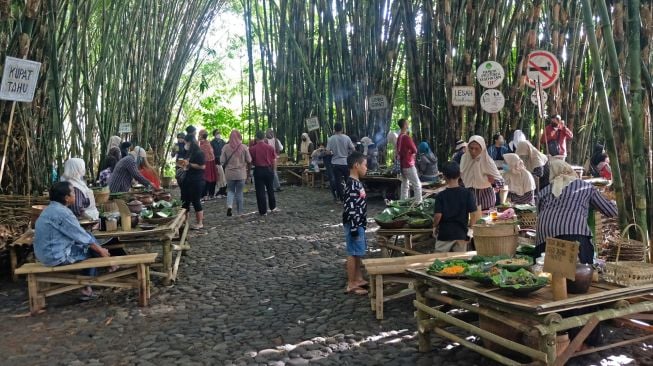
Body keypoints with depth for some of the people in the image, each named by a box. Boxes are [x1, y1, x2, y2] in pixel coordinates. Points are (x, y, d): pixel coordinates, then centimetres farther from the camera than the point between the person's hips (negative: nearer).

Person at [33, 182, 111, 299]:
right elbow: (82, 236, -14)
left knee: (88, 237, 14)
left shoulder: (50, 209, 10)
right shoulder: (62, 212, -20)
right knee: (92, 249, 5)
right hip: (57, 257, -9)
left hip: (46, 253, 9)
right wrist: (100, 250, -2)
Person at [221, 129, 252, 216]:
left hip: (229, 173, 1)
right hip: (241, 173, -1)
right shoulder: (244, 147, -8)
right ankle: (239, 212, 14)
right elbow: (249, 160, -5)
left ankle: (229, 206, -8)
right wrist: (247, 167, 14)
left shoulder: (226, 147, -6)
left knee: (230, 191, 16)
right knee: (239, 192, 9)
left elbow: (222, 161, -4)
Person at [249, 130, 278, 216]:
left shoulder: (252, 149, -8)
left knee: (260, 192, 4)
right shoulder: (270, 148, -3)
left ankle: (263, 211, 6)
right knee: (270, 189, 19)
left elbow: (251, 162, -2)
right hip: (269, 170, 2)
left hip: (258, 170, -2)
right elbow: (274, 161, 1)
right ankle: (273, 207, 29)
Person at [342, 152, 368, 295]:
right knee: (353, 253, -3)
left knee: (359, 252, 18)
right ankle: (351, 285, 5)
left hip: (359, 223, 10)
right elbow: (350, 208, -23)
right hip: (353, 224, -10)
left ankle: (359, 279, 29)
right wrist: (354, 228, -22)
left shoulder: (356, 183, 11)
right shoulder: (351, 185, -20)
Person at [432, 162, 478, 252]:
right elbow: (473, 213, -6)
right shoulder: (468, 193, -4)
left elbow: (438, 215, -13)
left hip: (444, 234, -2)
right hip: (461, 234, 2)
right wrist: (469, 226, 9)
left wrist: (435, 226, 4)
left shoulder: (440, 196, -9)